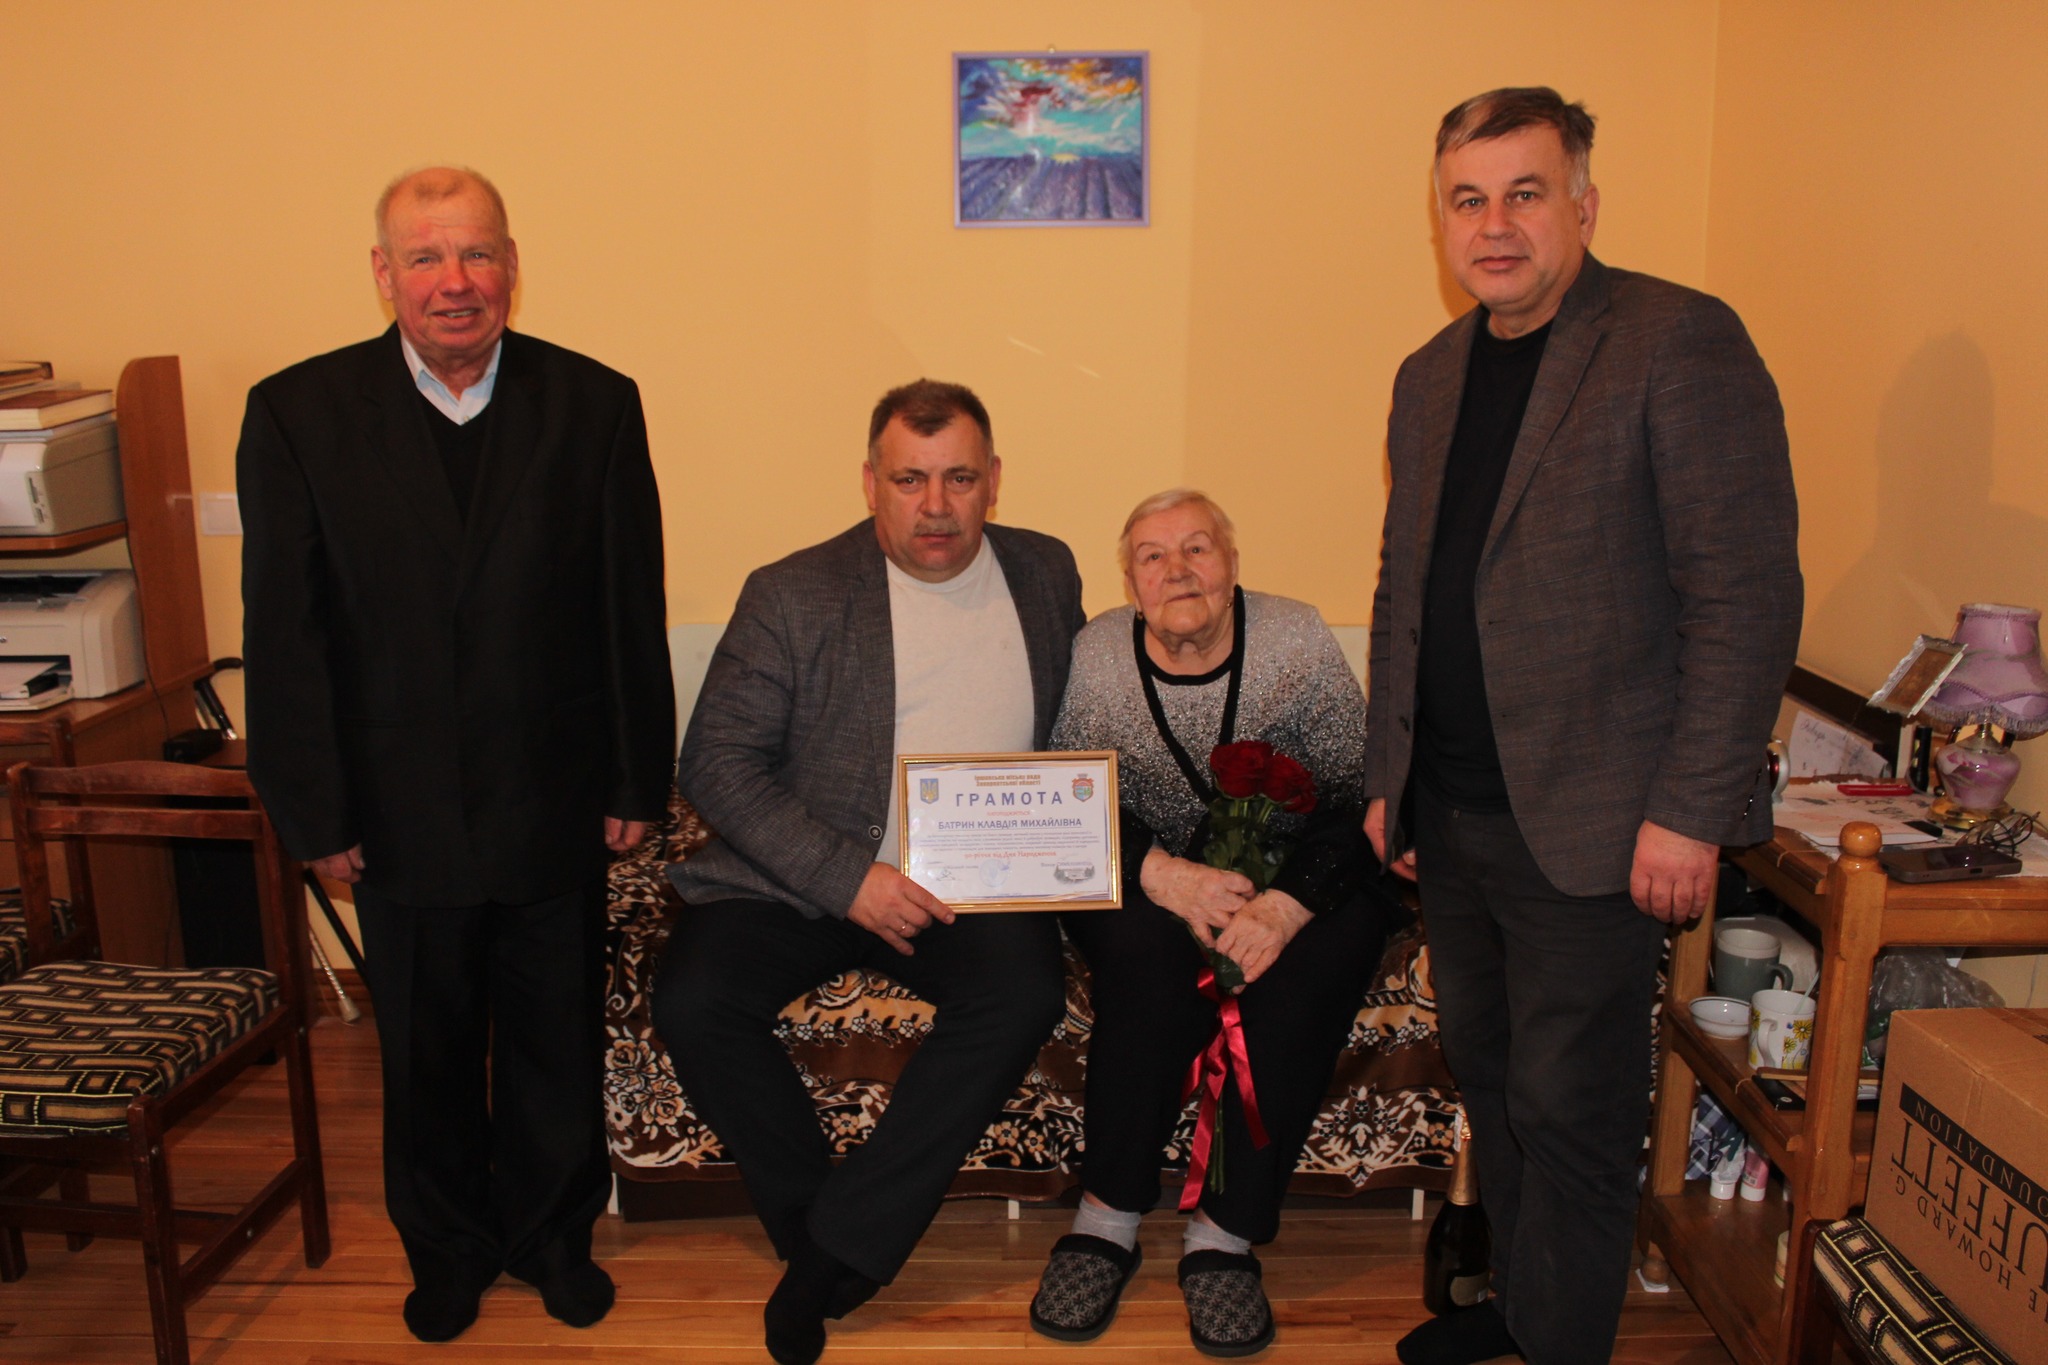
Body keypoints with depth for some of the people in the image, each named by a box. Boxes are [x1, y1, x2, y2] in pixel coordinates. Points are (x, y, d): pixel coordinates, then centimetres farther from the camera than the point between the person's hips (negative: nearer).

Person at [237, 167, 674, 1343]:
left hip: (556, 802, 0)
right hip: (400, 808, 0)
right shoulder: (298, 412, -5)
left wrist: (637, 779, -2)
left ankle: (552, 1233, 40)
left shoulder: (594, 404, -4)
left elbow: (632, 610, -2)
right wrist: (315, 810, -6)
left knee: (557, 1042, 16)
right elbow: (283, 630, -5)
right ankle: (447, 1247, 41)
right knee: (427, 1053, 17)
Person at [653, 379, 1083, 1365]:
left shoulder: (1047, 573, 7)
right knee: (693, 1000, -25)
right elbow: (716, 762, -7)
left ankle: (836, 1253, -14)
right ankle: (820, 1238, -2)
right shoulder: (792, 595, -4)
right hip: (803, 879, -1)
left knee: (1025, 991, -28)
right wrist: (846, 878, -18)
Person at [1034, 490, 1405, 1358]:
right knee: (1147, 953, -31)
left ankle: (1226, 1234, -17)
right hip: (1150, 877, 0)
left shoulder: (1298, 642, -7)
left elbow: (1358, 797, -9)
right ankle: (1108, 1216, -17)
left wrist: (1288, 904, -25)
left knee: (1302, 975, -29)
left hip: (1293, 874, 1)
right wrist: (1165, 874, -22)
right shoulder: (1094, 657, -4)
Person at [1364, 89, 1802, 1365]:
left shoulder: (1682, 343, -10)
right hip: (1452, 814, 7)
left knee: (1569, 1109, 4)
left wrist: (1688, 814, -17)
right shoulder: (1432, 375, 12)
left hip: (1589, 822, -7)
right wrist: (1390, 780, 14)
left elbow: (1748, 594, -14)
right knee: (1492, 1079, 18)